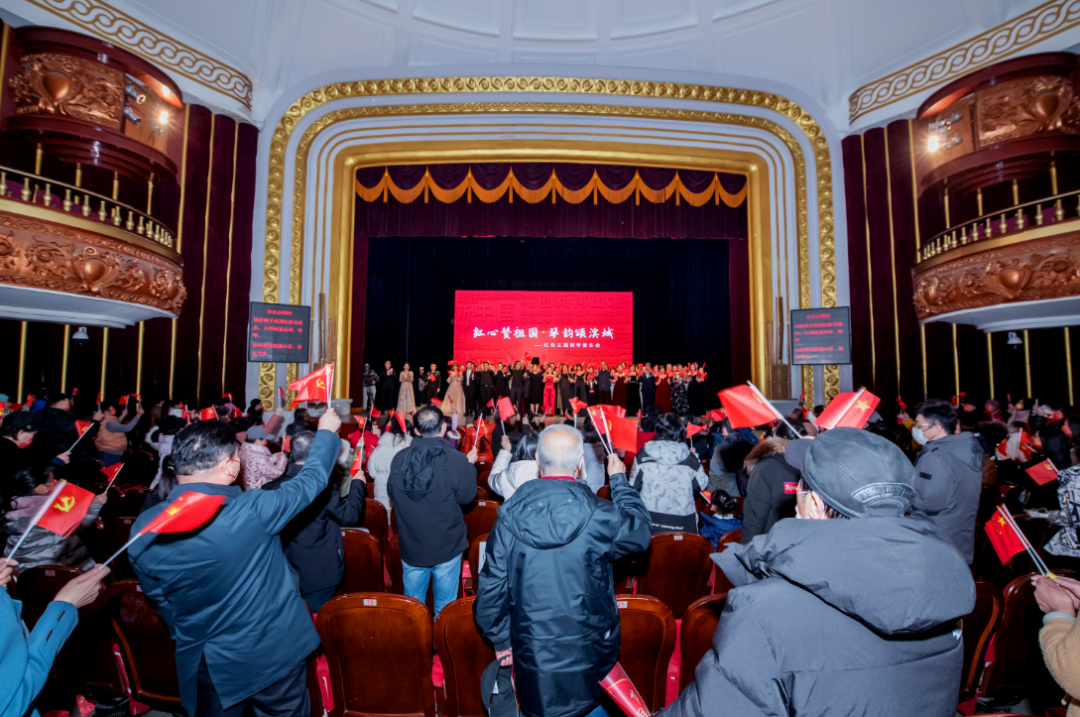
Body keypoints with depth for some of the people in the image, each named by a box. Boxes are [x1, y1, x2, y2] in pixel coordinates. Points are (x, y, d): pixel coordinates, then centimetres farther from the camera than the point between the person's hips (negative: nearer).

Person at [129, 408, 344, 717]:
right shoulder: (252, 510, -28)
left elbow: (161, 601, 2)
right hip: (274, 654, -2)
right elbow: (311, 479, -11)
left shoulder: (142, 530, -13)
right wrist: (326, 432, 5)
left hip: (206, 668, 3)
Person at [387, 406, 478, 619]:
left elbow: (392, 494, 6)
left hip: (410, 546, 3)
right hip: (447, 546, -3)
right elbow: (466, 497, -7)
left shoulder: (399, 459, -9)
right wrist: (470, 465, 5)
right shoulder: (457, 460, -20)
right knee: (445, 609, 15)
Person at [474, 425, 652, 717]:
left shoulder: (509, 517, -12)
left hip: (530, 657, 2)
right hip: (588, 659, -2)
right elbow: (640, 532, 0)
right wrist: (620, 480, 9)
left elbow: (491, 585, -5)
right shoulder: (598, 517, -20)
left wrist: (500, 639, 11)